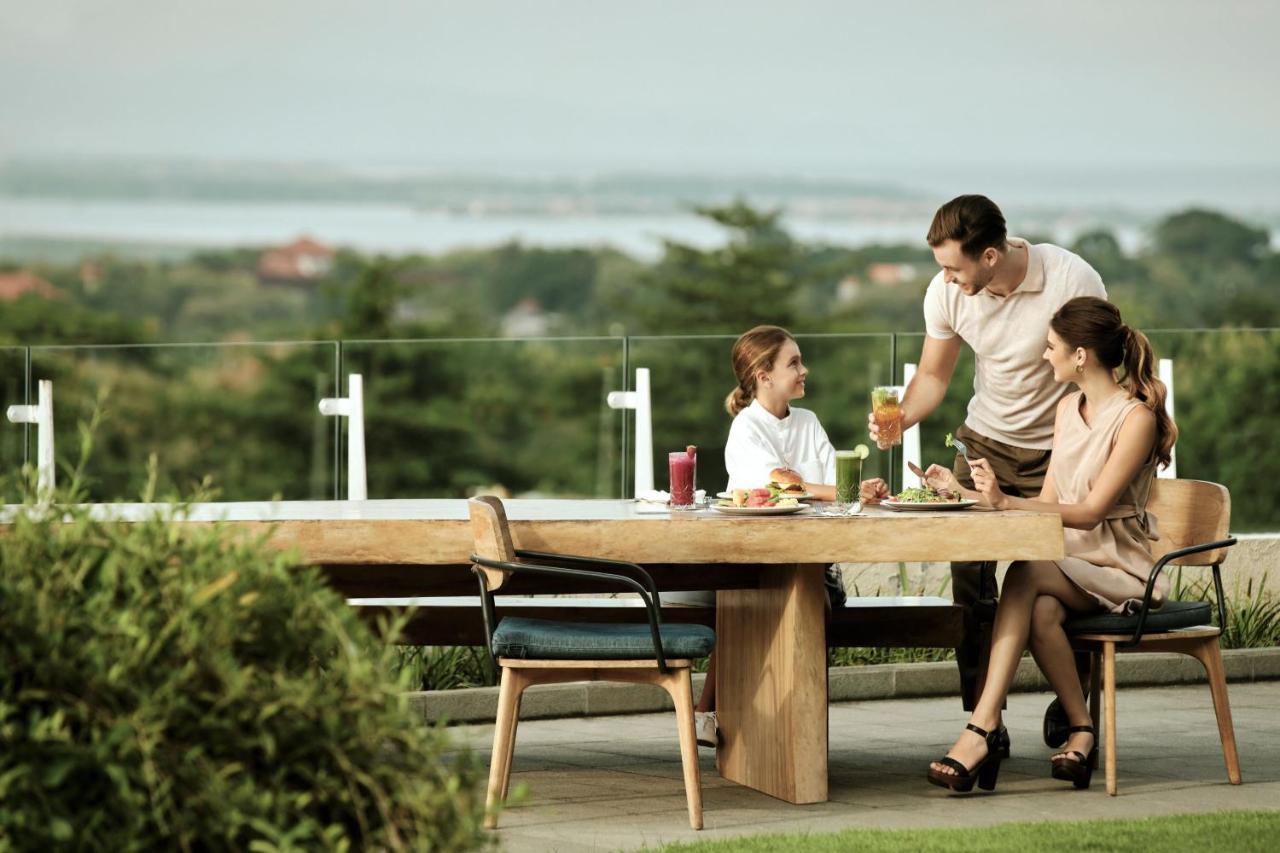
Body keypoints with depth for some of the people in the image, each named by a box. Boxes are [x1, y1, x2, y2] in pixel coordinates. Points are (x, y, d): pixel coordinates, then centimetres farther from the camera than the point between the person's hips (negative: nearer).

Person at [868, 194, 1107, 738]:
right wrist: (901, 419, -18)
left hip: (1060, 447, -3)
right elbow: (933, 376, 3)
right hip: (986, 442, 3)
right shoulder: (946, 294, -12)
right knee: (968, 575, -10)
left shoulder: (1072, 281, -23)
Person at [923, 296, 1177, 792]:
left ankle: (981, 730, -40)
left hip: (1118, 570, -6)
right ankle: (1081, 731, -22)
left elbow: (1091, 510, -18)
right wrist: (965, 493, 10)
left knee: (1026, 575, -34)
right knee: (1041, 612, -32)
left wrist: (1005, 502, -26)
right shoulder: (1068, 409, 15)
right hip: (1069, 566, 6)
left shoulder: (1136, 417, -10)